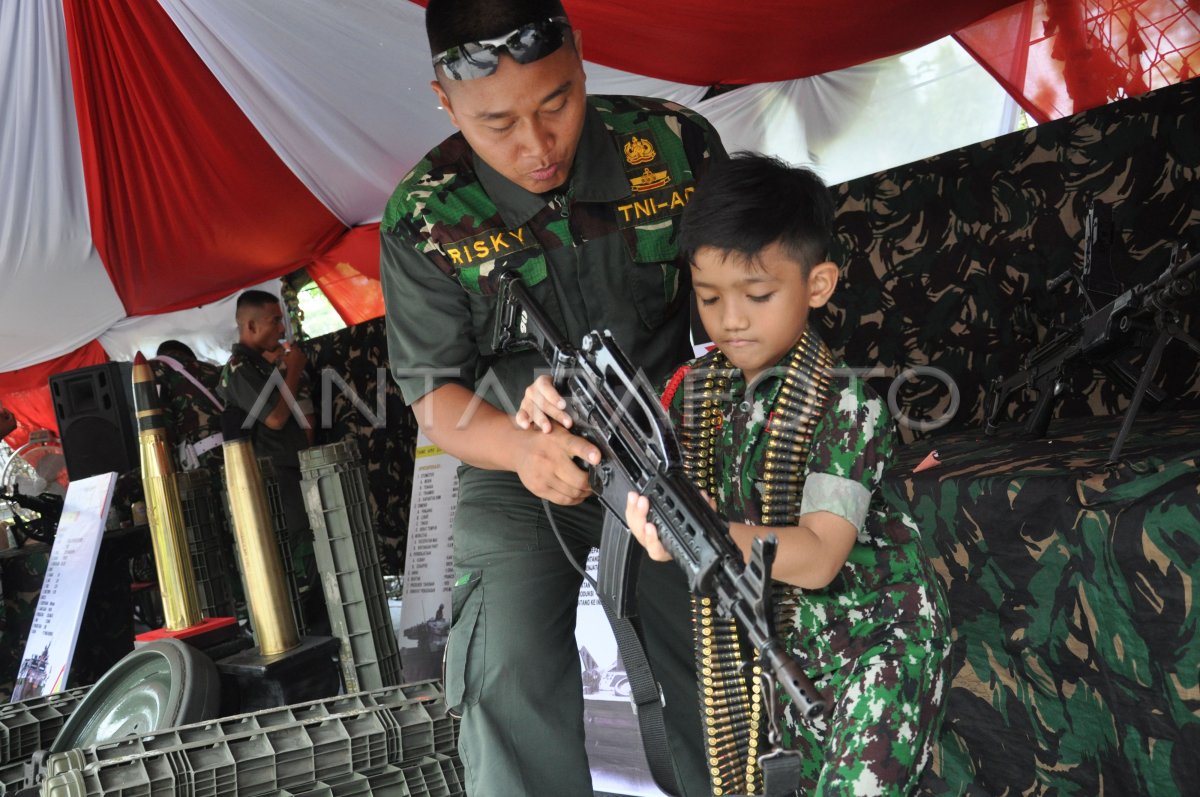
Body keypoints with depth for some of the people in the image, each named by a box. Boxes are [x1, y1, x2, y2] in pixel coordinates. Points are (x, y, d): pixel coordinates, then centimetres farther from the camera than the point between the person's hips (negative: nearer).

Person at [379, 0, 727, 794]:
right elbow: (436, 392, -12)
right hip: (518, 474, -1)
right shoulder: (425, 218, -15)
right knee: (510, 683, -15)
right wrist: (522, 448, -33)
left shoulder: (676, 144, -13)